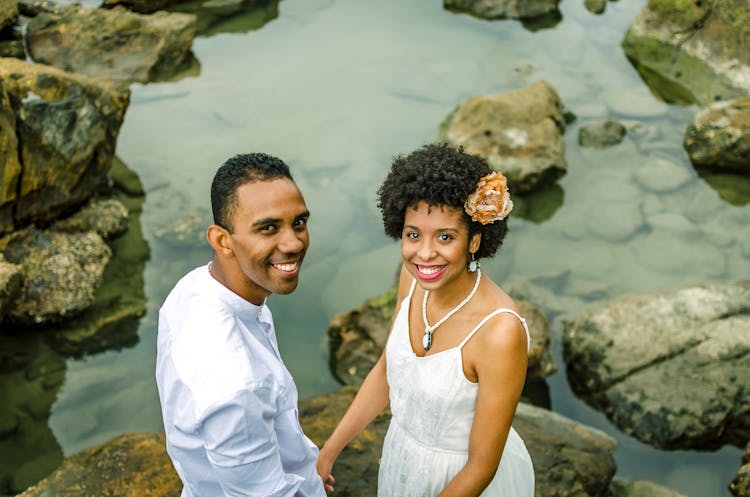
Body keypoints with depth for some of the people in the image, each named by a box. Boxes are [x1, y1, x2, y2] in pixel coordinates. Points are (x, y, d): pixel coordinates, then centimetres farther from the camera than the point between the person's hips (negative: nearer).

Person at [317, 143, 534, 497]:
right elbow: (386, 370, 1)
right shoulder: (414, 276, -15)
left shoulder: (500, 332, -34)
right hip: (404, 453, 5)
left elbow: (481, 467, -24)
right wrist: (328, 451, 3)